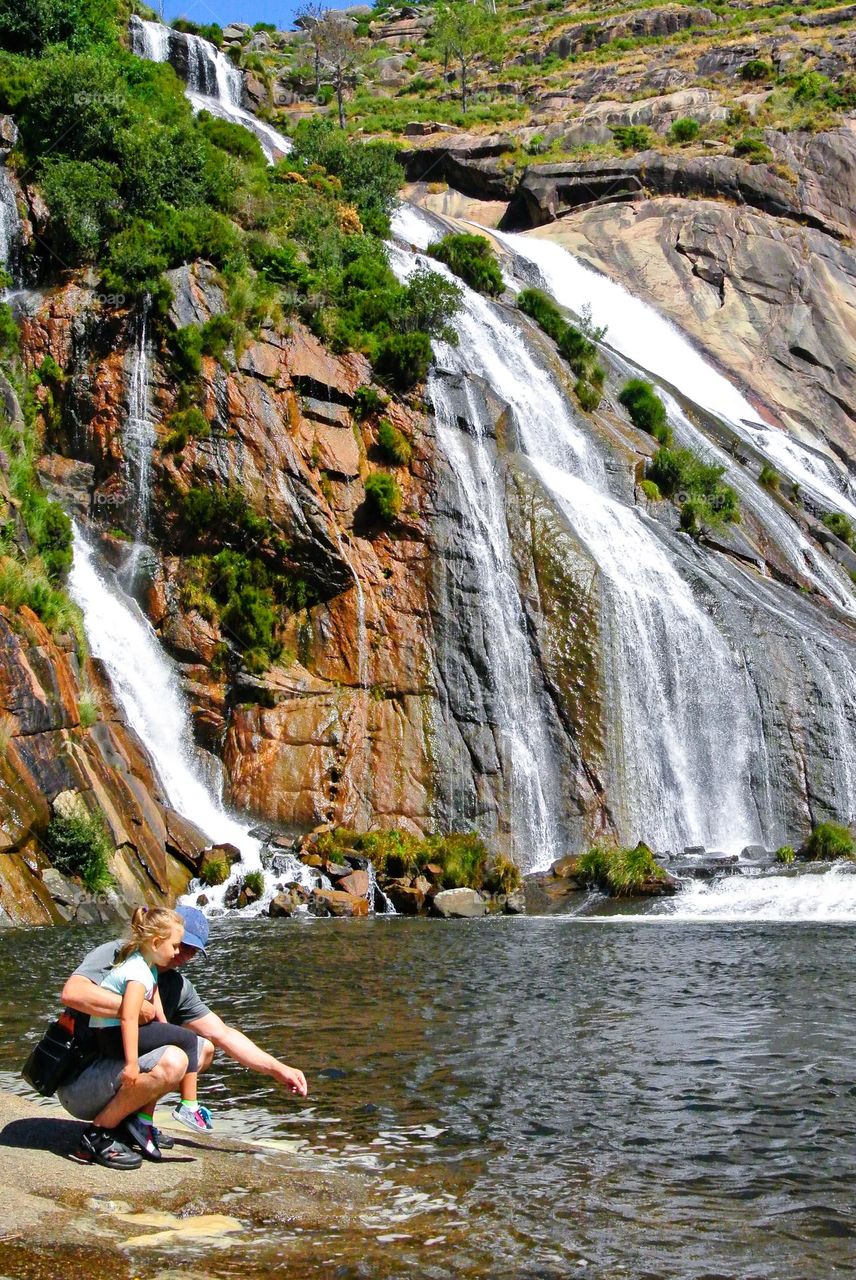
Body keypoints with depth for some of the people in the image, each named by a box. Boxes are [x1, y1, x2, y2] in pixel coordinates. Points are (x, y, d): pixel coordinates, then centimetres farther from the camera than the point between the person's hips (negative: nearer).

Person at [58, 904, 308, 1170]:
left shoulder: (177, 986, 9)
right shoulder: (113, 955, -13)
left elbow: (222, 1033, 12)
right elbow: (72, 993, -32)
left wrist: (278, 1069, 8)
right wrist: (135, 1008, -27)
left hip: (116, 1070, 9)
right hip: (78, 1084, -9)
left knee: (203, 1048, 11)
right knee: (171, 1061, -29)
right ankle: (97, 1135, -14)